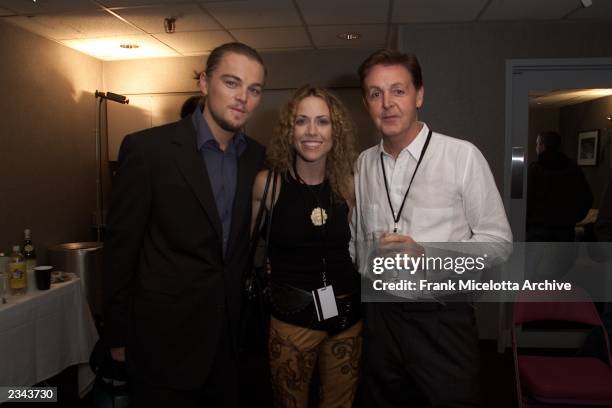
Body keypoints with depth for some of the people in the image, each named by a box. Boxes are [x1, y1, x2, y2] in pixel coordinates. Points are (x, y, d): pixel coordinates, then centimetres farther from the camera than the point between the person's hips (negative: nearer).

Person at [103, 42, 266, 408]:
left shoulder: (257, 157, 1)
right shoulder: (148, 148, -14)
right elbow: (121, 246, -9)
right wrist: (118, 335, -4)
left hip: (233, 333, 5)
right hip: (167, 335, -4)